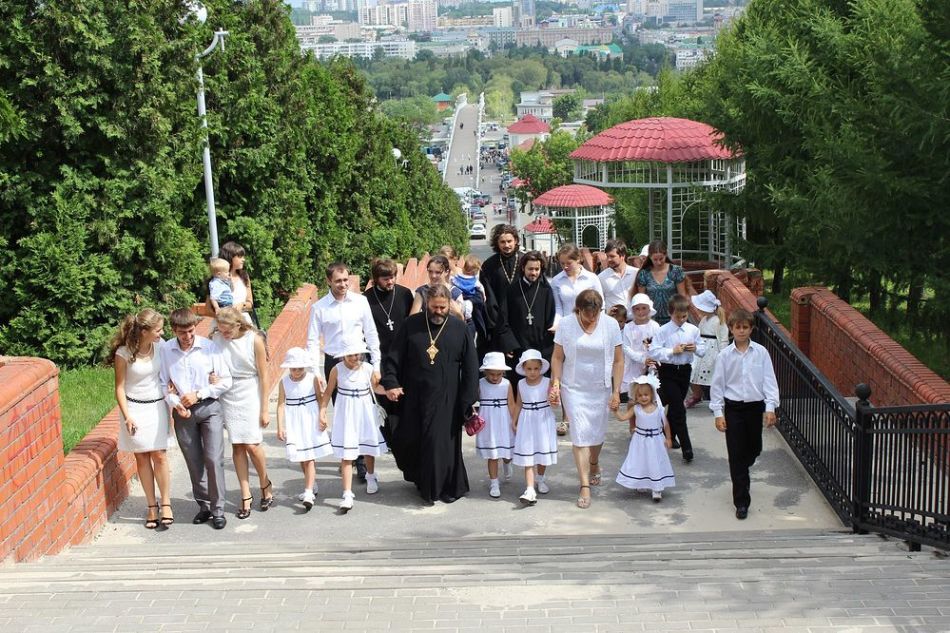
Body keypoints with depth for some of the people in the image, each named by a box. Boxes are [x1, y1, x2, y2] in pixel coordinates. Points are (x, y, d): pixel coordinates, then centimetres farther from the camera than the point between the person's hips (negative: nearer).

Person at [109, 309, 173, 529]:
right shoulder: (124, 353, -14)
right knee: (142, 458, 4)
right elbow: (120, 387, -8)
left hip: (157, 406, 2)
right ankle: (152, 507, 11)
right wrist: (127, 417, -12)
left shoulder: (159, 345, -4)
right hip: (134, 407, -2)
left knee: (159, 455, -2)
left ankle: (165, 503, 7)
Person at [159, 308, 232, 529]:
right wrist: (175, 402, -12)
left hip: (209, 408, -2)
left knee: (214, 459, -7)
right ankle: (203, 505, 24)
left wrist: (198, 394, -10)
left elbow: (225, 381, -3)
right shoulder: (165, 350, -2)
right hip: (183, 412, 2)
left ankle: (218, 510, 1)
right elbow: (163, 383, 4)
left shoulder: (209, 347, -6)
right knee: (194, 462, 9)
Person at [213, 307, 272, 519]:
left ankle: (265, 485, 19)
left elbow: (263, 376, -6)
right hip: (228, 396, 3)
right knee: (237, 446, 2)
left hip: (250, 396, -3)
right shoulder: (215, 339, -4)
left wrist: (264, 409, -5)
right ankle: (246, 495, 11)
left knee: (252, 445, -7)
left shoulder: (254, 340, -11)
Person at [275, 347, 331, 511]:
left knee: (309, 457, -6)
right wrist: (280, 427, -7)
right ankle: (311, 485, 31)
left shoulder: (312, 379, -6)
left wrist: (322, 418, -7)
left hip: (311, 422, -2)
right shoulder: (284, 382, -3)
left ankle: (309, 492, -11)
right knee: (301, 458, 11)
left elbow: (320, 399, 0)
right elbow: (281, 404, -3)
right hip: (294, 424, 2)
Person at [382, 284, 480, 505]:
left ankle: (447, 487, 15)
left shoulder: (459, 329, 0)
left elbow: (470, 366, 1)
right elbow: (394, 356, 4)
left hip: (445, 399, -2)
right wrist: (391, 383, -9)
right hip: (414, 397, 2)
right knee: (409, 441, 6)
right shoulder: (411, 325, 2)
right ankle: (420, 479, 30)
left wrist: (468, 399, -4)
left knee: (442, 443, -1)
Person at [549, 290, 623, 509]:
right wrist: (555, 384, -10)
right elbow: (557, 358, 0)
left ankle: (594, 466, 45)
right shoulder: (566, 325, -6)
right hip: (574, 388, -1)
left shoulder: (610, 325, -5)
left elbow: (618, 361, -1)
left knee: (597, 433, 14)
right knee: (580, 435, -6)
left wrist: (616, 391, -4)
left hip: (601, 389, 2)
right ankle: (585, 486, -3)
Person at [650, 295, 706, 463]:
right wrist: (673, 351, -22)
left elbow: (703, 349, 8)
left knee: (675, 405, 19)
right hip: (668, 372, -4)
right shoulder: (663, 331, -11)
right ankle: (686, 448, -10)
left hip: (685, 370, 4)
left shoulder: (693, 330, 2)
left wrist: (696, 348, -13)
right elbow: (653, 352, -16)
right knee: (679, 409, -9)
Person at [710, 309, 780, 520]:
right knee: (736, 454, -1)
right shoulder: (725, 355, -4)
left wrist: (770, 408, -9)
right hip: (733, 408, -1)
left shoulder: (761, 352, -3)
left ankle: (740, 476, 49)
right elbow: (717, 384, 0)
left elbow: (769, 380, -2)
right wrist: (718, 412, -4)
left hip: (755, 406, 1)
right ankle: (741, 502, 6)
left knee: (754, 449, 15)